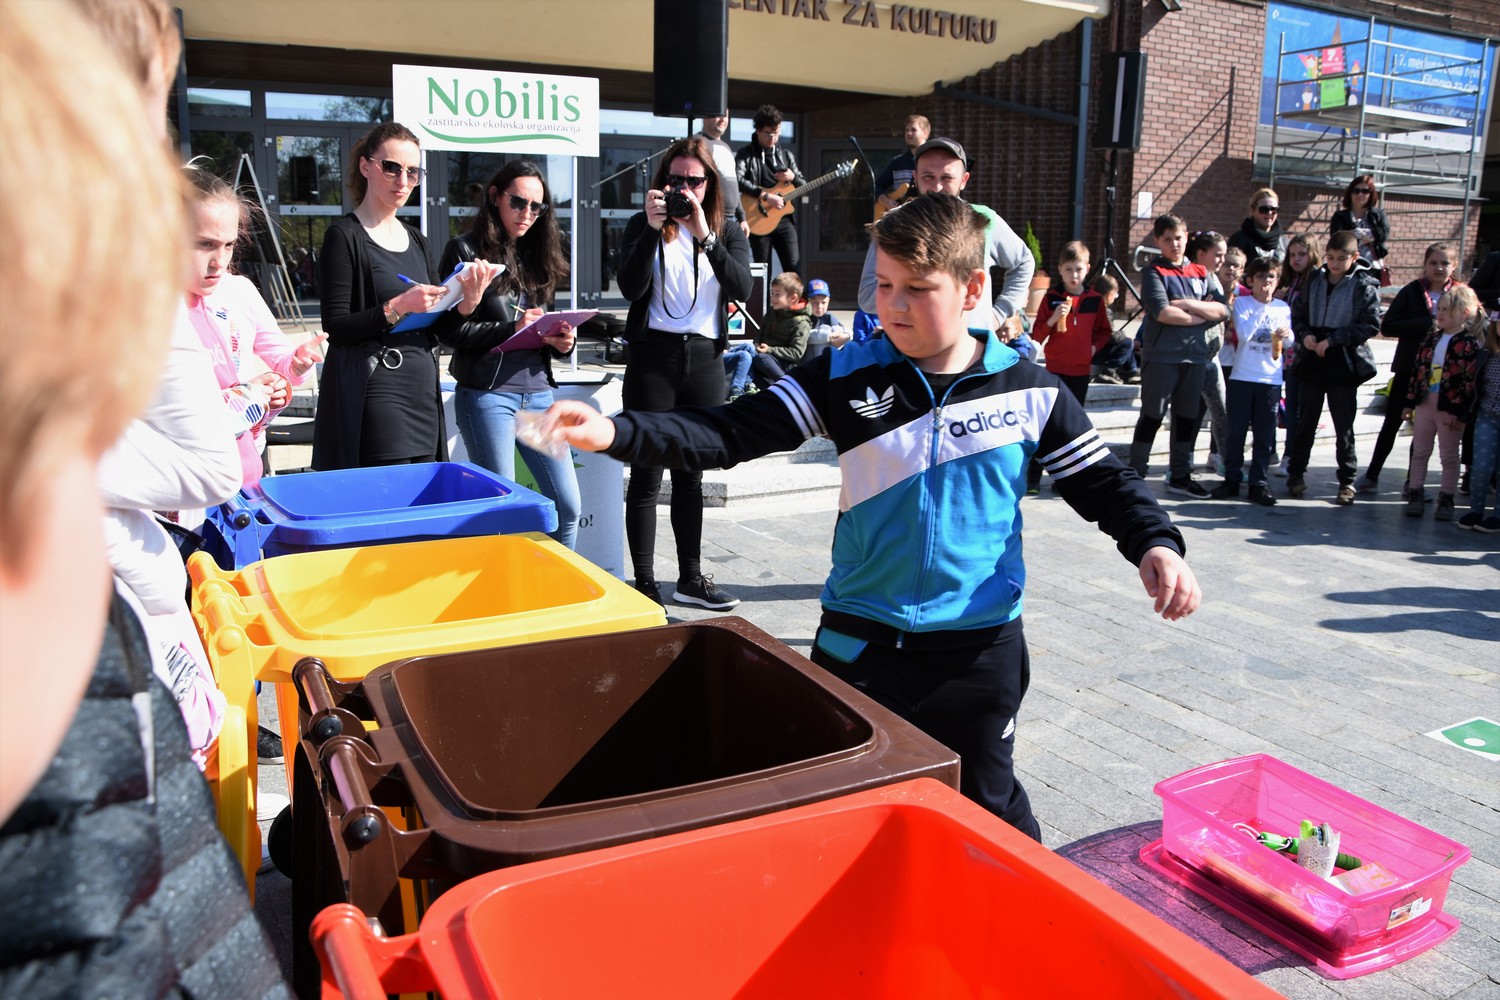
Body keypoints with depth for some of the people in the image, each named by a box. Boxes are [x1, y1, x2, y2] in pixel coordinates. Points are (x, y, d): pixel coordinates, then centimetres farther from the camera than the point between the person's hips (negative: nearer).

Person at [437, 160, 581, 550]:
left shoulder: (536, 255, 16)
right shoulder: (466, 251, -2)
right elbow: (448, 330, -8)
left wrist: (561, 342, -2)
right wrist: (511, 330, -17)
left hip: (538, 391, 6)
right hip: (487, 394, -6)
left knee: (568, 507, 5)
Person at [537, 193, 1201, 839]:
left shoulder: (1029, 392, -3)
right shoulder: (845, 377, -6)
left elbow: (1101, 482, 7)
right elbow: (730, 434, -11)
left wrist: (1155, 543, -11)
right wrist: (616, 433, -23)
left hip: (980, 646, 0)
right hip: (860, 644, 1)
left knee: (985, 806, 15)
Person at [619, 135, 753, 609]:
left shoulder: (729, 233, 9)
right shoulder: (643, 226, 4)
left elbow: (741, 289, -9)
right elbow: (631, 288, -11)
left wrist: (705, 236, -19)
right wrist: (653, 227, -18)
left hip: (704, 359, 3)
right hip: (653, 356, -2)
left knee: (691, 473, 11)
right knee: (648, 473, -2)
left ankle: (690, 577, 21)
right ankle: (644, 583, 5)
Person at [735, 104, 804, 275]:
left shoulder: (786, 154, 13)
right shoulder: (746, 153, -1)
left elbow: (804, 185, 17)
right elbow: (737, 180, -19)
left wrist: (793, 177, -5)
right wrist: (765, 196, -23)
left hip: (784, 219, 4)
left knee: (794, 268, -5)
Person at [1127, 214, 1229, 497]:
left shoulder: (1201, 273, 14)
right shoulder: (1153, 271, -1)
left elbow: (1222, 310, 2)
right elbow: (1162, 312, -16)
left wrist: (1187, 304, -10)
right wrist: (1202, 316, -5)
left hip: (1195, 355, 5)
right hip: (1161, 355, -5)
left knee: (1187, 417, 10)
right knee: (1152, 416, -1)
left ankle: (1180, 476, 20)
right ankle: (1135, 474, 6)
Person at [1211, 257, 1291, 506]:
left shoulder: (1283, 307, 10)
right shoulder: (1241, 303, 1)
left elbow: (1289, 341, 8)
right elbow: (1243, 333, -14)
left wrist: (1285, 334, -14)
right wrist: (1264, 308, -15)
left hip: (1271, 379, 2)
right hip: (1241, 376, -2)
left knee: (1265, 434, 3)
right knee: (1235, 430, 3)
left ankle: (1259, 482, 10)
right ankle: (1232, 479, 13)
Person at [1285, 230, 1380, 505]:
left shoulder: (1364, 286, -5)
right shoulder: (1314, 280, 6)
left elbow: (1370, 325, -9)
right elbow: (1297, 313, 12)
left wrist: (1332, 340, -16)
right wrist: (1305, 335, -7)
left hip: (1344, 365, -3)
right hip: (1311, 361, 3)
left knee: (1344, 427, 3)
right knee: (1305, 422, 12)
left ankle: (1347, 481, 13)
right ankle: (1296, 473, 22)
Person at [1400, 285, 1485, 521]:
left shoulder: (1470, 343, -11)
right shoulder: (1432, 337, 7)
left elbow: (1471, 381, -14)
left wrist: (1460, 412, -18)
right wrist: (1409, 401, 7)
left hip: (1450, 408, -5)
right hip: (1425, 402, 5)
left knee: (1449, 455, 6)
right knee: (1419, 451, 10)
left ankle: (1446, 499, 15)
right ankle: (1415, 494, 18)